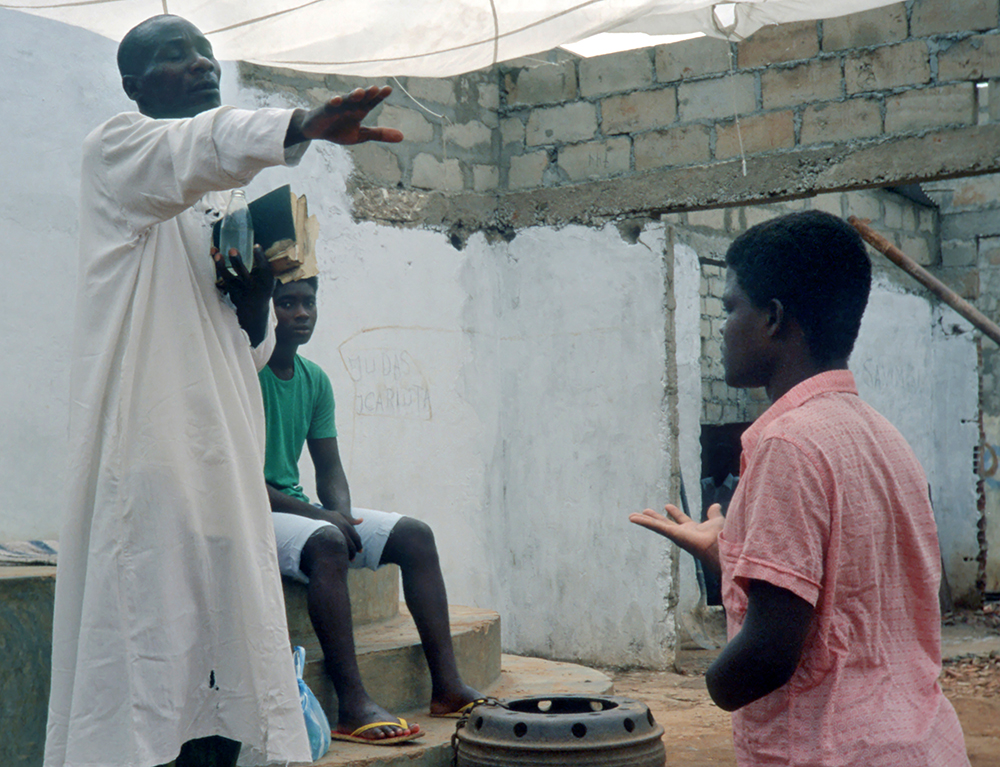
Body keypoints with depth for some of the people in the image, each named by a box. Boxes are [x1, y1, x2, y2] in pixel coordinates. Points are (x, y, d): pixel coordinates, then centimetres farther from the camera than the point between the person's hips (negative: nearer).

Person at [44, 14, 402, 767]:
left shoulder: (220, 198, 22)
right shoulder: (118, 148, 1)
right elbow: (206, 145, -24)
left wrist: (256, 295, 1)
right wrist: (303, 126, -42)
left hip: (223, 455, 7)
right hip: (149, 446, -7)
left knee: (223, 660, 7)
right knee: (143, 648, -8)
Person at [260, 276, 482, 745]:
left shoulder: (315, 380, 11)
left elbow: (330, 468, 13)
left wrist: (342, 512, -9)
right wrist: (312, 512, -22)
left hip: (298, 509, 8)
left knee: (414, 535, -5)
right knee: (327, 543, -37)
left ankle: (447, 687, -8)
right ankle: (352, 706, -37)